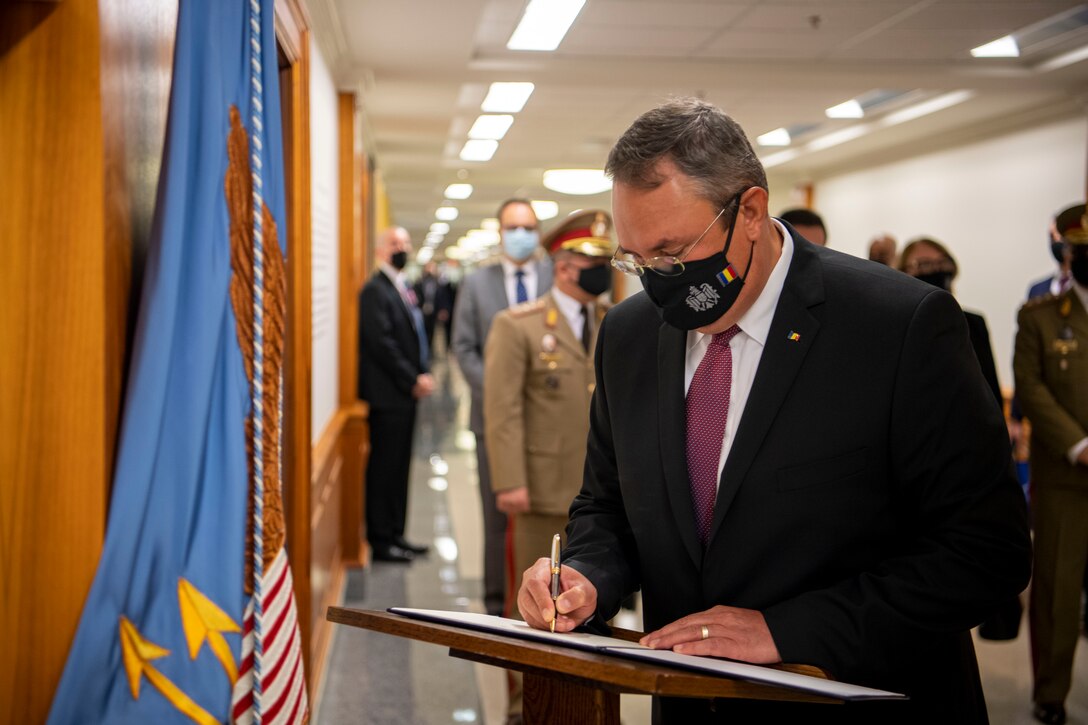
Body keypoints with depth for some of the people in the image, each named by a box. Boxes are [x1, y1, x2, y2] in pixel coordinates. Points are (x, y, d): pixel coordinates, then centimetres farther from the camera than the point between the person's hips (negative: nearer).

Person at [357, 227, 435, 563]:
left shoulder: (401, 289, 16)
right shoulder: (375, 290, -12)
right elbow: (381, 343, -18)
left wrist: (421, 376, 3)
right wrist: (414, 380, -14)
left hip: (405, 394, 9)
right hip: (387, 395, -9)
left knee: (398, 467, 13)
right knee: (384, 467, -3)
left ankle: (395, 533, 20)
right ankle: (380, 539, 4)